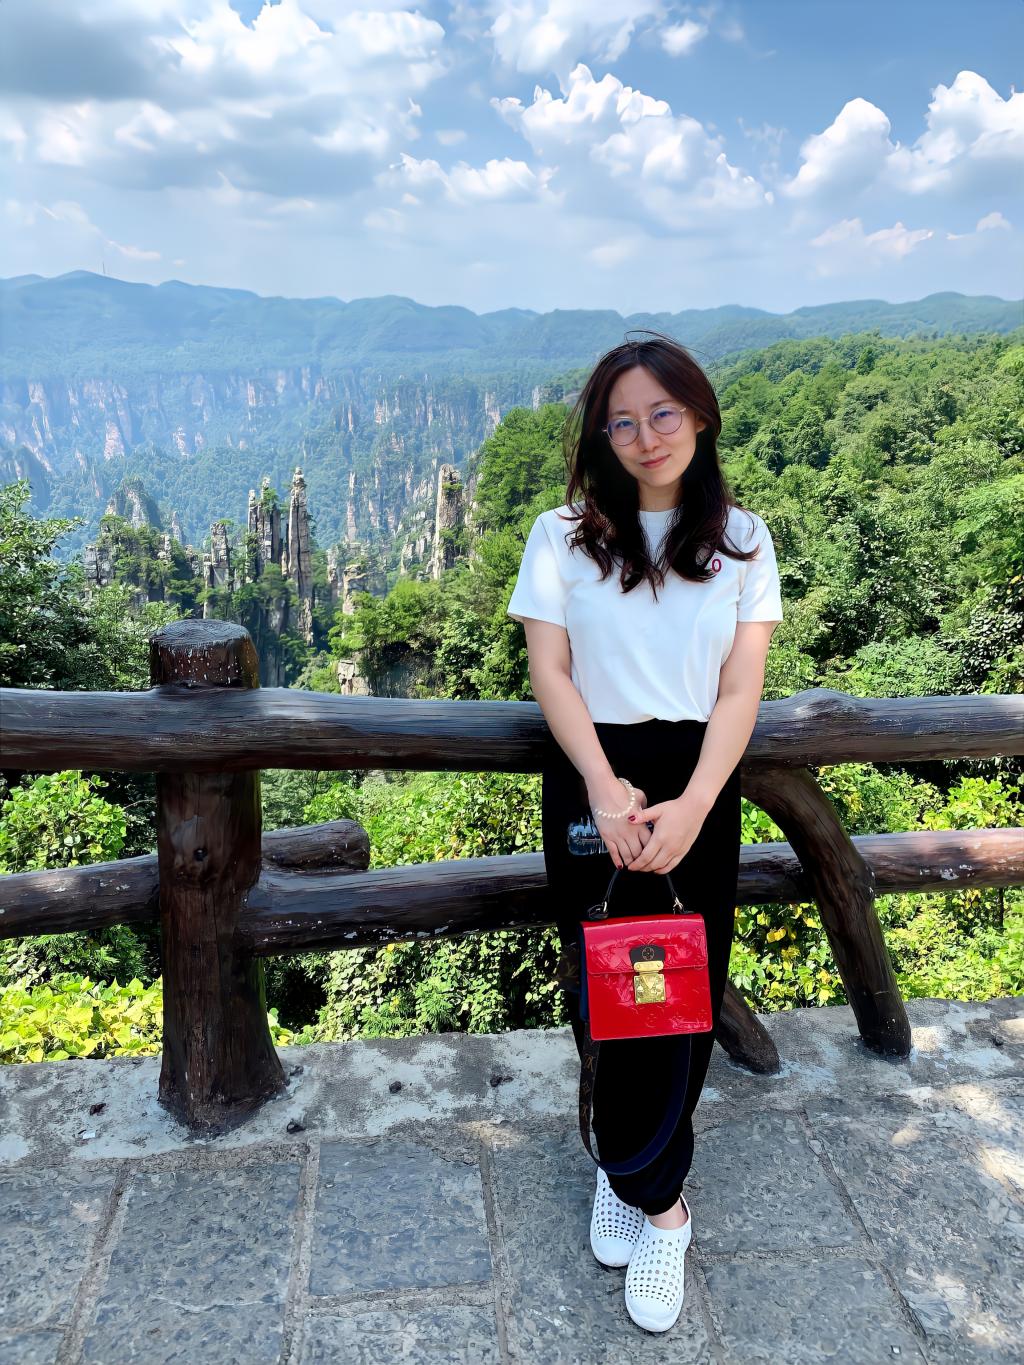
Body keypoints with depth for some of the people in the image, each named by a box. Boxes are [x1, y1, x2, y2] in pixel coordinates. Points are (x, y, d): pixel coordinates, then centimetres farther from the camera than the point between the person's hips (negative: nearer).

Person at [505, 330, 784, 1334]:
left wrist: (690, 806, -14)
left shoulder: (740, 538, 5)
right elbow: (549, 670, -4)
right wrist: (605, 788, -16)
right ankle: (658, 1200, 24)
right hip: (593, 779, -1)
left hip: (699, 783, 1)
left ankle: (629, 1172, 27)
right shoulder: (563, 537, 2)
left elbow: (741, 685, -2)